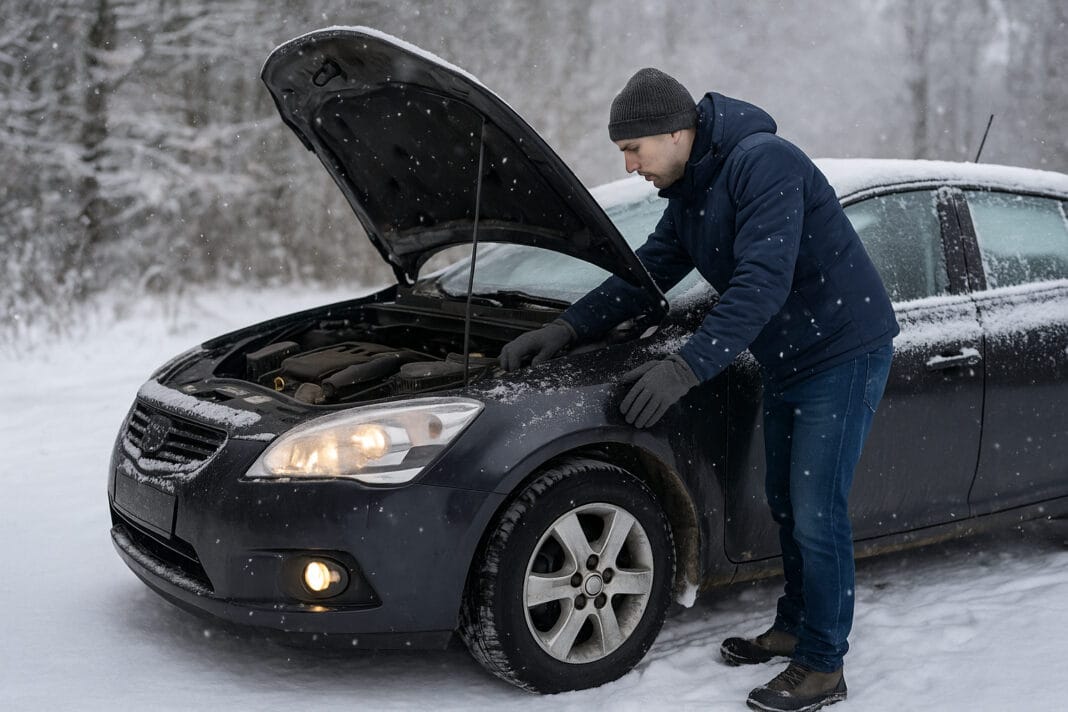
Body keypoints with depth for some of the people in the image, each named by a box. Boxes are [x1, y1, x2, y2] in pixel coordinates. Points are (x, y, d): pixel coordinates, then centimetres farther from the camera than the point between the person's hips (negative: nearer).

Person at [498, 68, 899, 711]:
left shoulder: (764, 163, -24)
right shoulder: (689, 192, 7)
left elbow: (762, 282, -32)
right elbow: (647, 272, 13)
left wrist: (687, 368, -36)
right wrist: (567, 328, 3)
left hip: (845, 351, -9)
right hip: (788, 362, 10)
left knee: (816, 514, -7)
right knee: (786, 502, 18)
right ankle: (795, 627, 34)